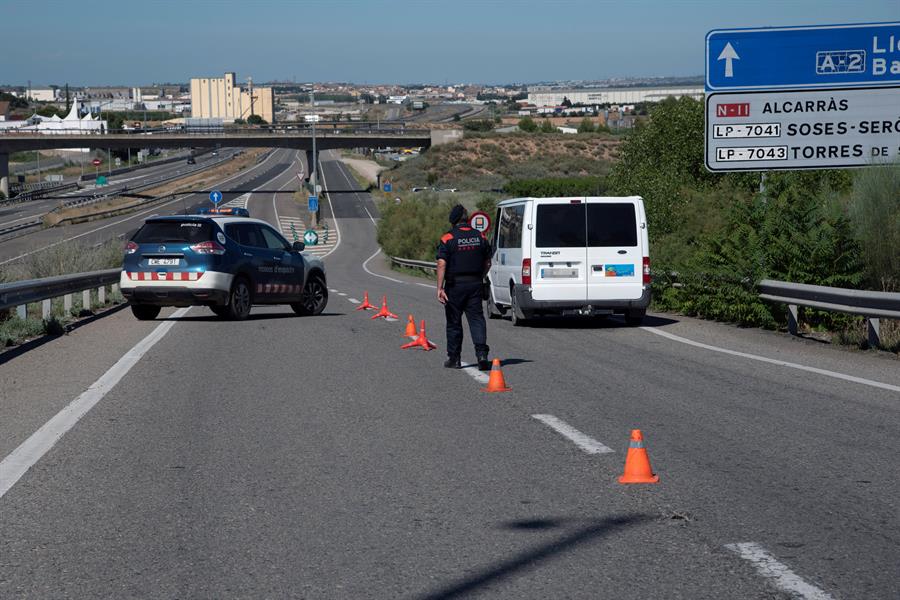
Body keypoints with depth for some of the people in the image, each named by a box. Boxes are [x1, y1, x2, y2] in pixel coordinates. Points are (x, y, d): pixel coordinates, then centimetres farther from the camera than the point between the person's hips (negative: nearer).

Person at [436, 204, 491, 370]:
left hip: (455, 285, -3)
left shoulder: (448, 238, -8)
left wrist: (440, 288, -16)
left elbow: (442, 264, -15)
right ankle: (481, 353, -16)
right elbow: (487, 263, 11)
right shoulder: (480, 237, 5)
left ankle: (454, 358, 13)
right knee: (476, 318, 2)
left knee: (454, 322, 7)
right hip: (475, 284, 3)